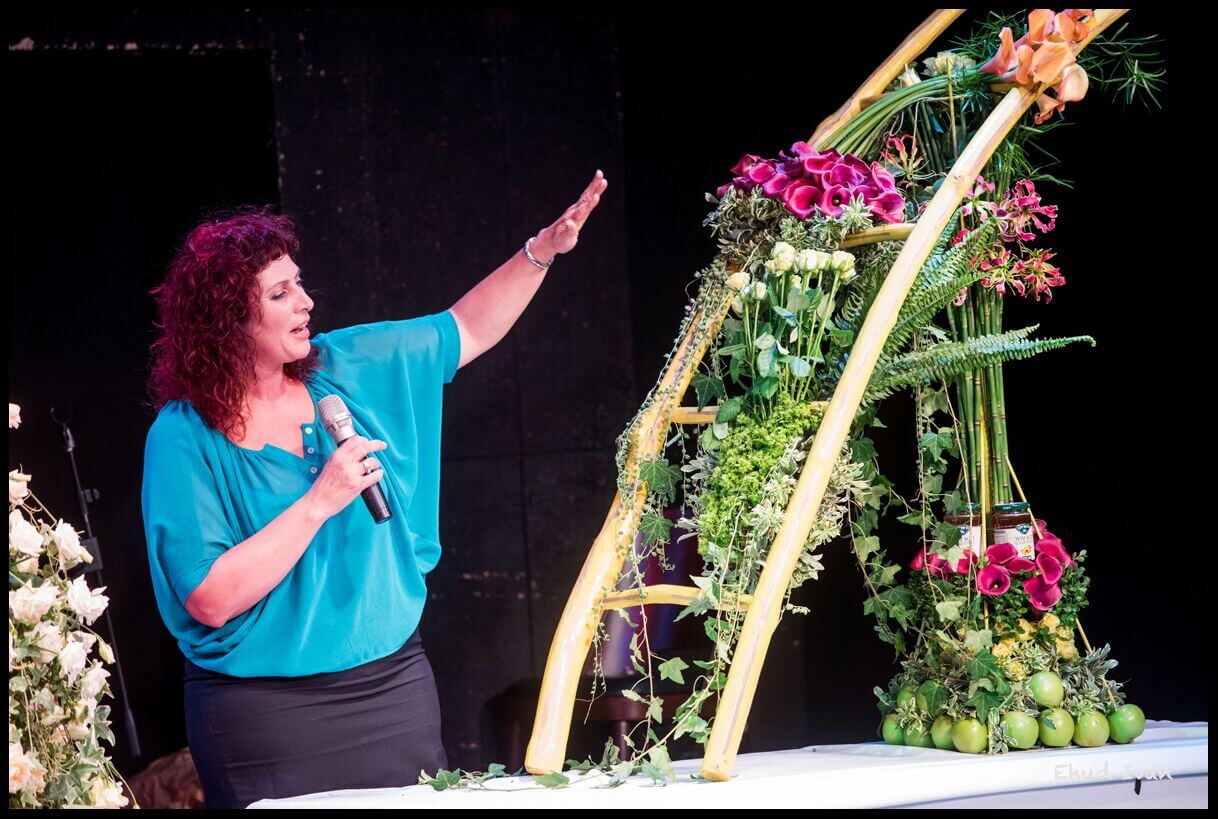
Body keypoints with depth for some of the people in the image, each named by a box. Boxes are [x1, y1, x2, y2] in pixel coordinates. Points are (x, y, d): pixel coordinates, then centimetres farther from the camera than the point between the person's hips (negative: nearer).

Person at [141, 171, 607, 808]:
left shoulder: (345, 369, 4)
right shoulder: (184, 437, -13)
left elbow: (467, 329, 16)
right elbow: (211, 601, -21)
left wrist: (541, 251, 4)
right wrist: (320, 503, -21)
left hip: (396, 688, 5)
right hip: (272, 717, -5)